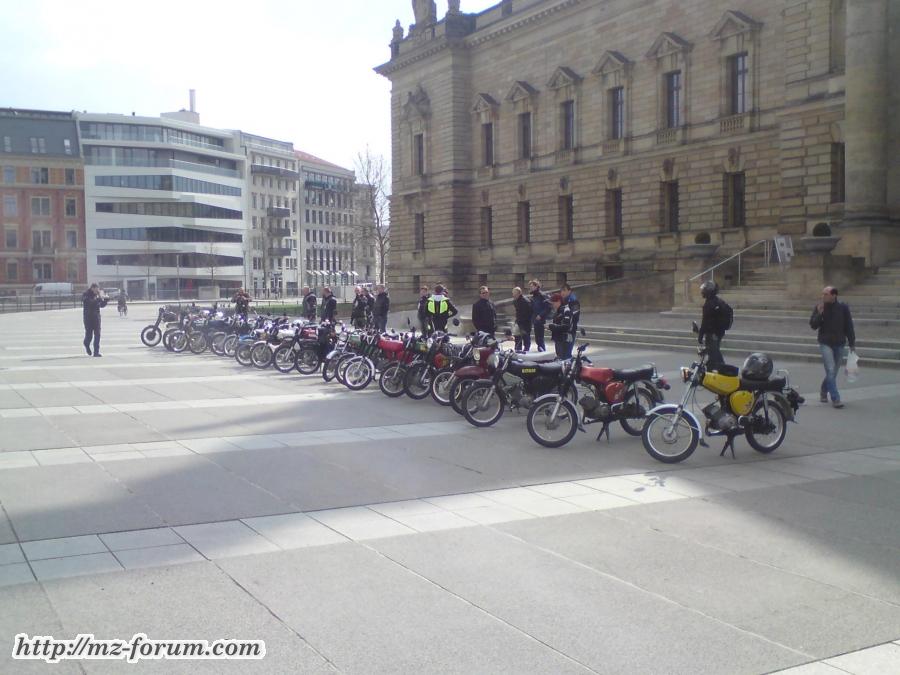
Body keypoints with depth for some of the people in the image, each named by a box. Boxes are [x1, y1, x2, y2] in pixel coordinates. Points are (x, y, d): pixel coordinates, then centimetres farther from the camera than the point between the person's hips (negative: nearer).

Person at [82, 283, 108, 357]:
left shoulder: (97, 295, 7)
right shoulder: (86, 295, -8)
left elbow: (102, 305, 12)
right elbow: (91, 302, -25)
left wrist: (105, 300, -5)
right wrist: (99, 298, -28)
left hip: (96, 316, 4)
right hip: (88, 317, -4)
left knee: (97, 334, -4)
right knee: (89, 334, 3)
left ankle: (96, 352, -3)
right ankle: (87, 345, 36)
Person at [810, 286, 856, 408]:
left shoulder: (843, 308, -2)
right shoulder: (819, 307, -2)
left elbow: (849, 327, 4)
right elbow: (813, 326, -1)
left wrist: (852, 344, 4)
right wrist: (819, 314, -17)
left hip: (839, 344, 2)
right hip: (825, 344, -2)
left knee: (833, 372, 10)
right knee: (831, 370, -13)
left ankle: (823, 390, 36)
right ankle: (835, 399, -12)